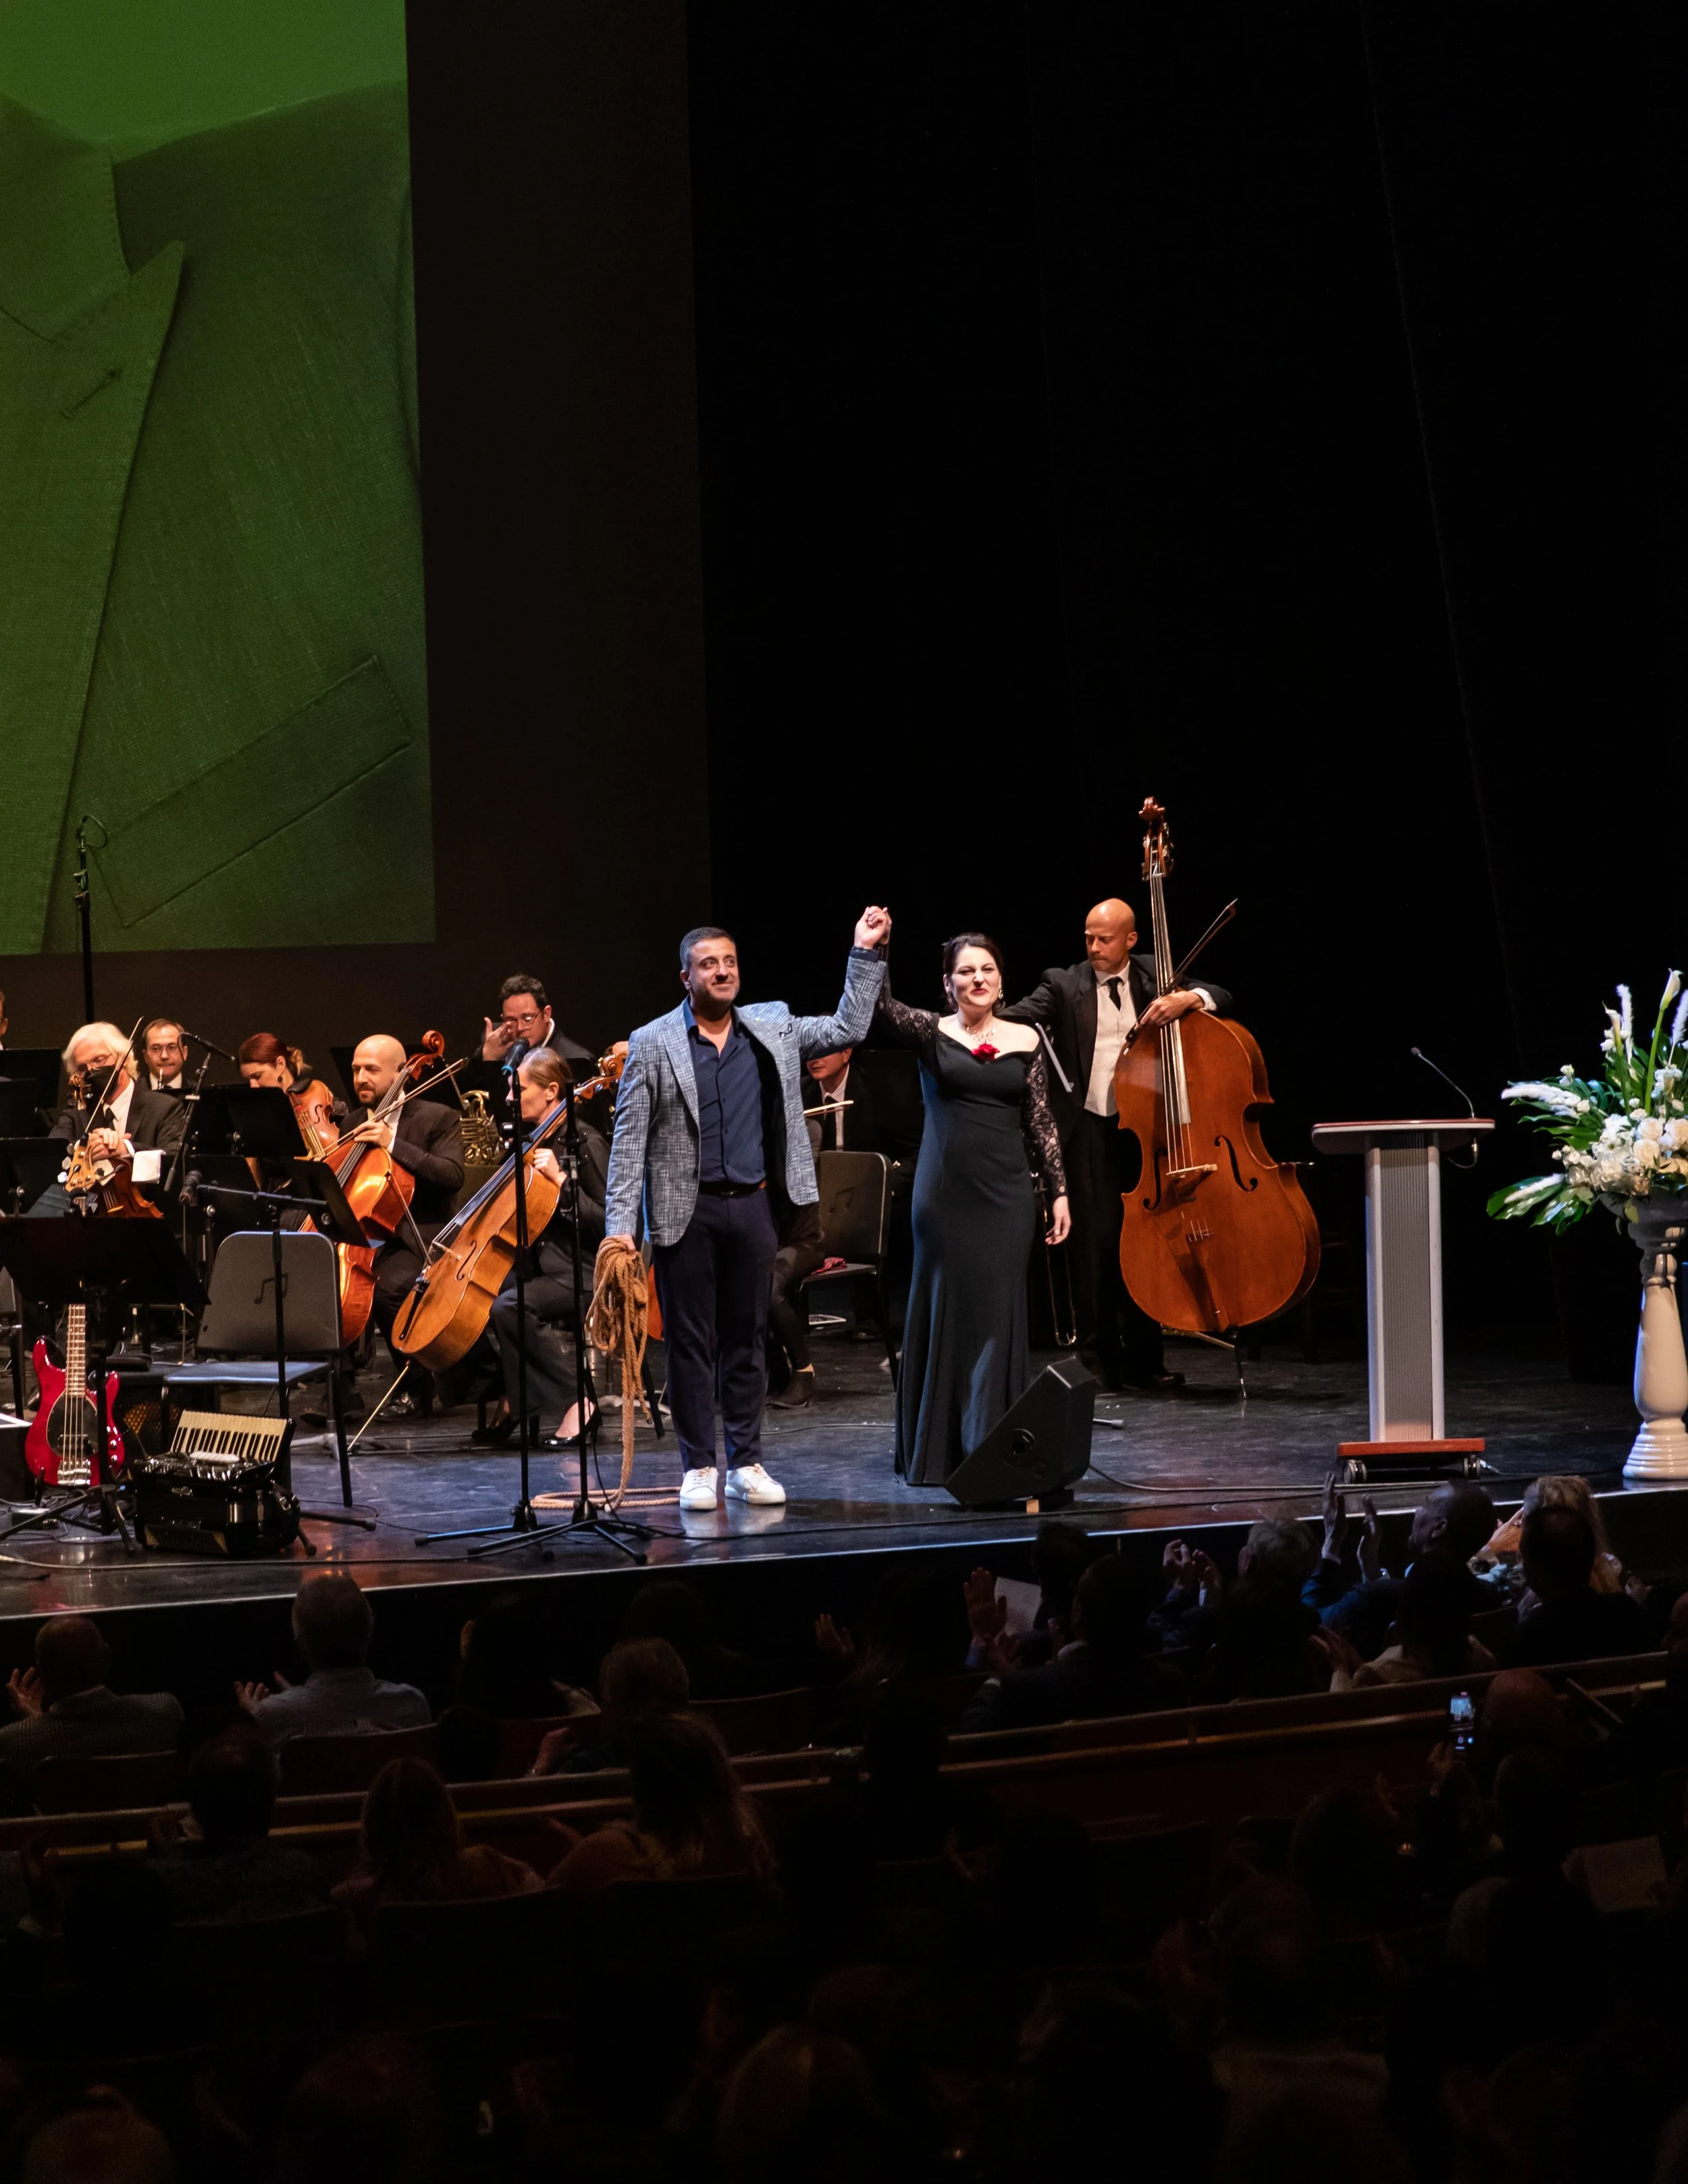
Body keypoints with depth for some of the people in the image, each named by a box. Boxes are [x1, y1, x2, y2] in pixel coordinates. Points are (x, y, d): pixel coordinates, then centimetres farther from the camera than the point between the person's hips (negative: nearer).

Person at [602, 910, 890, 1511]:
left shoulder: (772, 1027, 8)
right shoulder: (653, 1045, -3)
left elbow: (848, 1028, 15)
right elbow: (630, 1140, -5)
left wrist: (867, 954, 8)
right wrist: (620, 1224, -11)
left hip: (753, 1207, 3)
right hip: (687, 1212, -3)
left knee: (748, 1340, 8)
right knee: (691, 1342, 1)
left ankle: (746, 1464, 15)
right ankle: (698, 1468, 8)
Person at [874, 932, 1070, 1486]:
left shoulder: (1025, 1041, 7)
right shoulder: (931, 1034, 2)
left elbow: (1041, 1123, 8)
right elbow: (882, 1006, -16)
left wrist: (1058, 1191, 4)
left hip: (1006, 1191, 1)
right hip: (944, 1190, -1)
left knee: (999, 1312, 2)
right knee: (943, 1309, 3)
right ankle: (936, 1448, 12)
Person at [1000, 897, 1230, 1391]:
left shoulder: (1153, 977, 9)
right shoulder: (1064, 985, 4)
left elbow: (1221, 998, 5)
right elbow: (1018, 1017, -11)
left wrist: (1189, 998, -16)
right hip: (1088, 1131, -2)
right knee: (1093, 1244, -5)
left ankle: (1142, 1361, 14)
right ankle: (1098, 1359, 3)